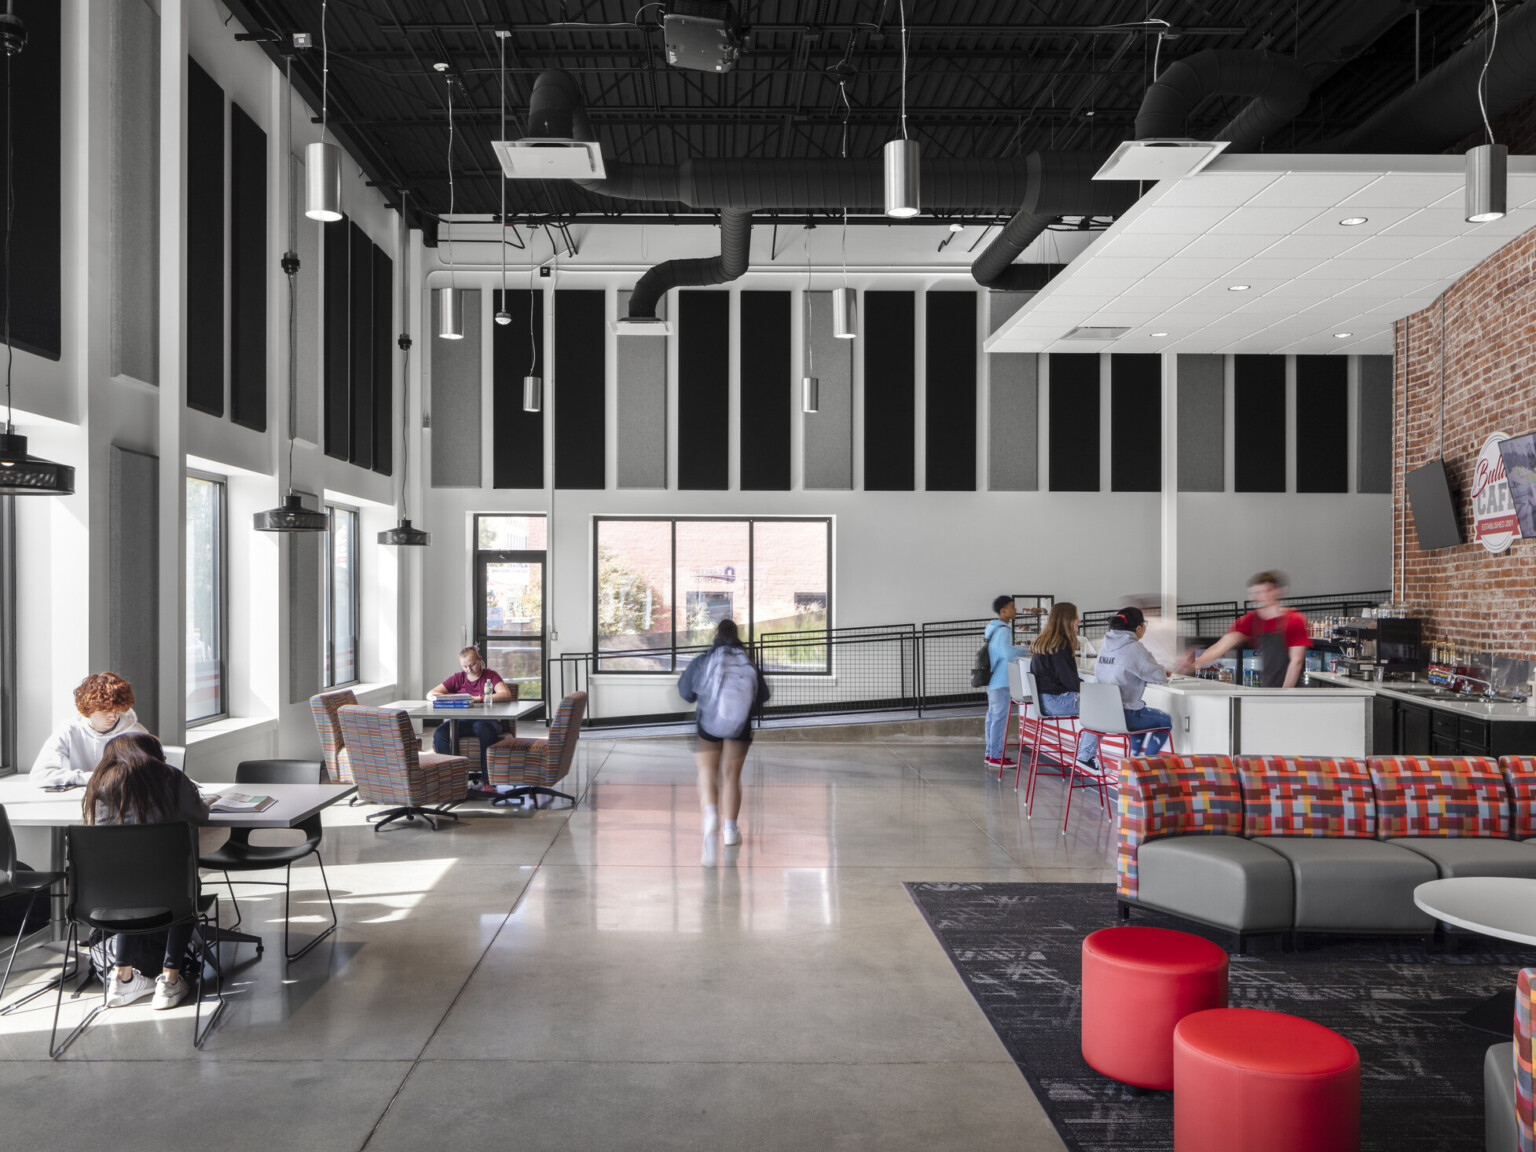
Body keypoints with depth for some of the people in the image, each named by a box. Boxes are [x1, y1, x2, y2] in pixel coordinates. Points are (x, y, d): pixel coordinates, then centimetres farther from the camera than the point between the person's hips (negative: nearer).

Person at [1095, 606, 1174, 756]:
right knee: (1164, 720, 19)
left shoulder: (1105, 645, 5)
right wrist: (1164, 672, 13)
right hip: (1122, 716, -7)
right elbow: (1159, 676, -11)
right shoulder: (1134, 648, -17)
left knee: (1141, 714, 36)